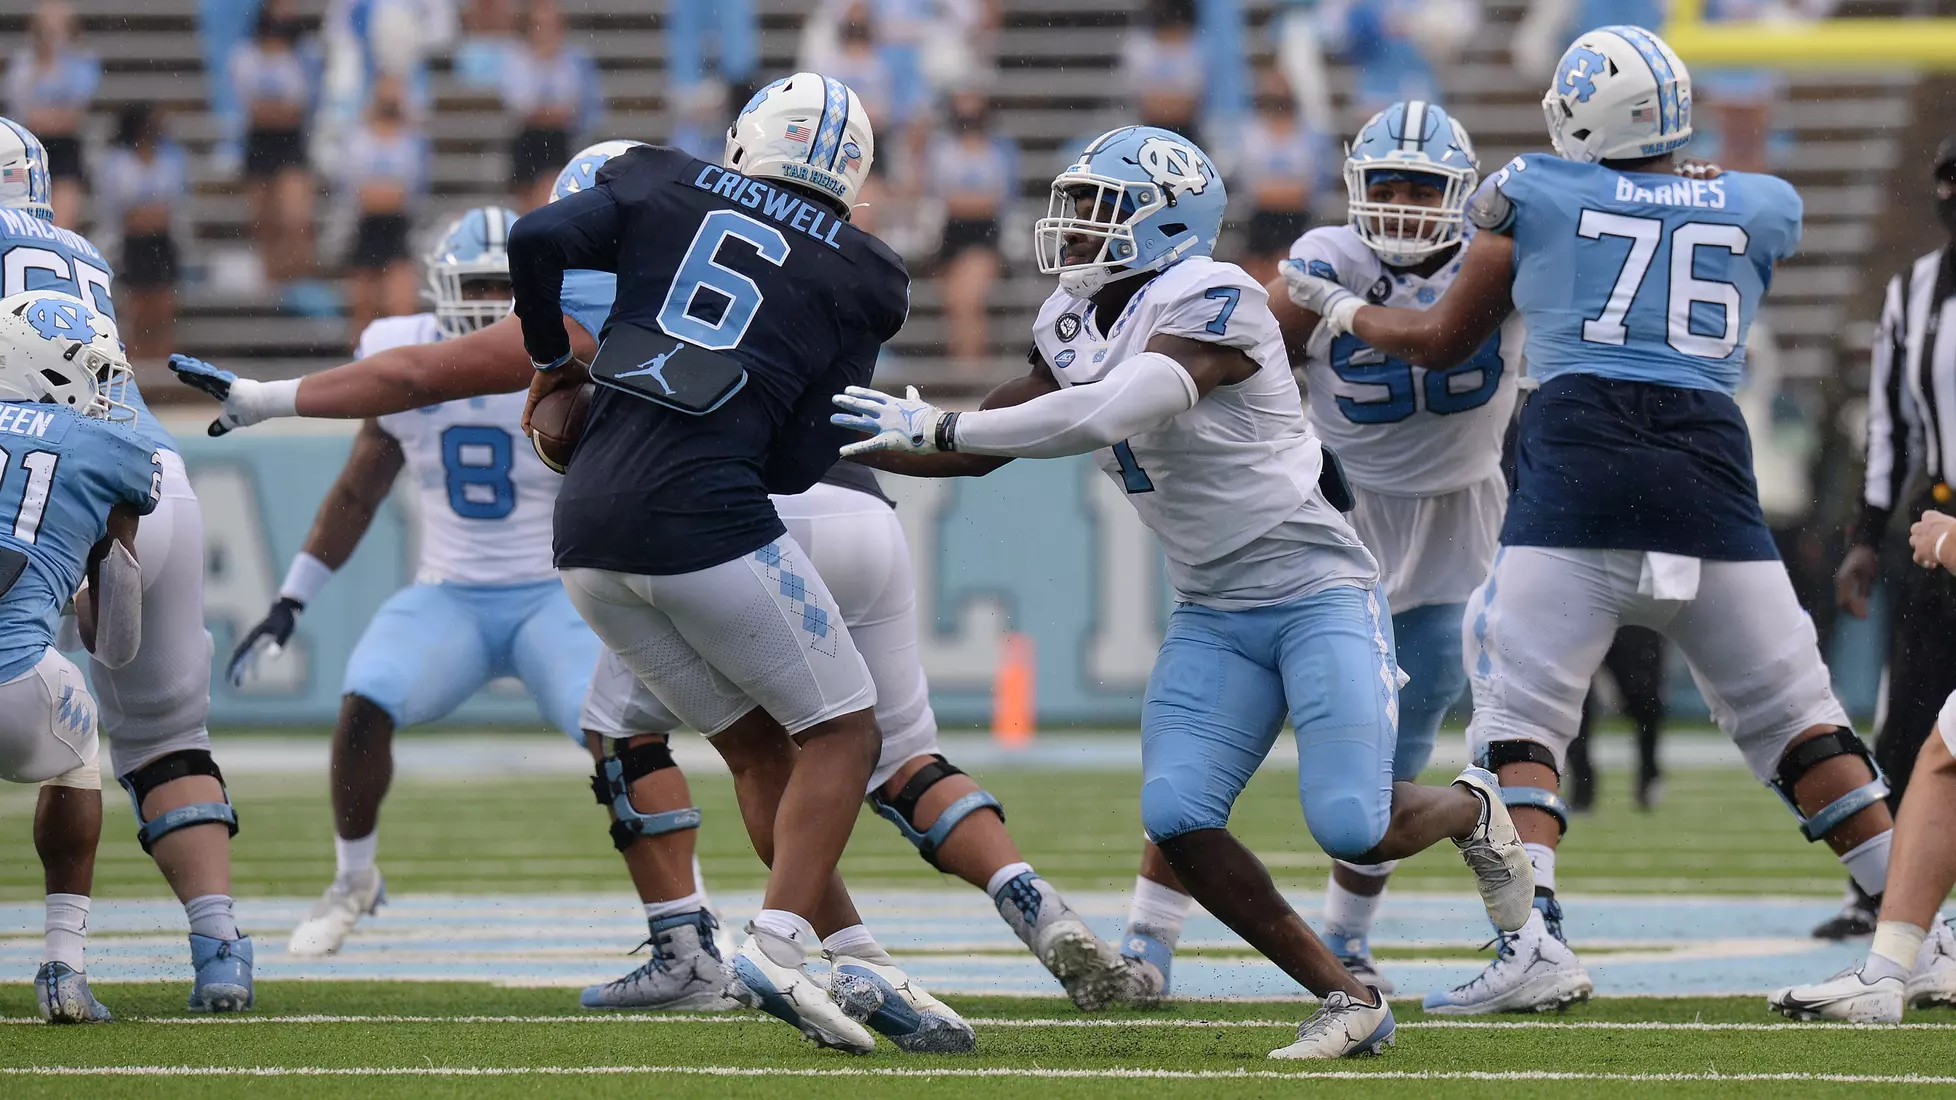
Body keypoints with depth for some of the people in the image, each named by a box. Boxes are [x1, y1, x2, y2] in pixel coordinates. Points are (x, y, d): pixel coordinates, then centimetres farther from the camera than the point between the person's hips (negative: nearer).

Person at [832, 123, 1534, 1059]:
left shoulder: (1211, 303, -20)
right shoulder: (1075, 325, 6)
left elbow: (1109, 414, -33)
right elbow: (982, 448, 15)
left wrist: (937, 427, -30)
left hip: (1317, 591, -7)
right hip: (1214, 615, 7)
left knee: (1352, 827, -19)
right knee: (1177, 816, -13)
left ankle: (1470, 808, 18)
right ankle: (1348, 1001, -2)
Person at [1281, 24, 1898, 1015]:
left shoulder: (1536, 195, 10)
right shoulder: (1759, 211, 16)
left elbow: (1441, 342, 20)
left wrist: (1337, 310, 38)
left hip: (1580, 457, -2)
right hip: (1710, 464, 2)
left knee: (1520, 711, 3)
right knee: (1794, 717, 9)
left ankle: (1535, 941, -13)